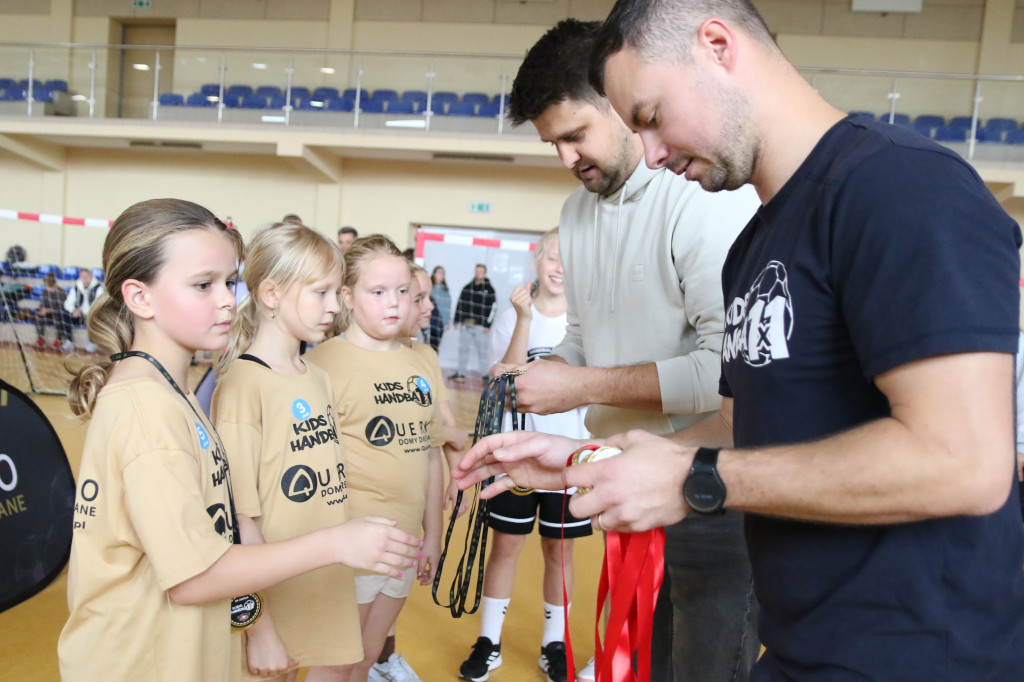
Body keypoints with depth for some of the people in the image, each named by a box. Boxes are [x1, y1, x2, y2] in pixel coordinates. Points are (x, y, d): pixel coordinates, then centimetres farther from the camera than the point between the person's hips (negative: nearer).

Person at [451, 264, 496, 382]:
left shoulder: (489, 289, 1)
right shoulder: (467, 288, 12)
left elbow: (492, 308, -4)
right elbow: (460, 304, 16)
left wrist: (487, 324, -10)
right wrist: (456, 320, 11)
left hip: (480, 325, -4)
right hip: (466, 324, 4)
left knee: (482, 350, -3)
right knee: (463, 349, 9)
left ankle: (485, 373, 5)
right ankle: (461, 373, 19)